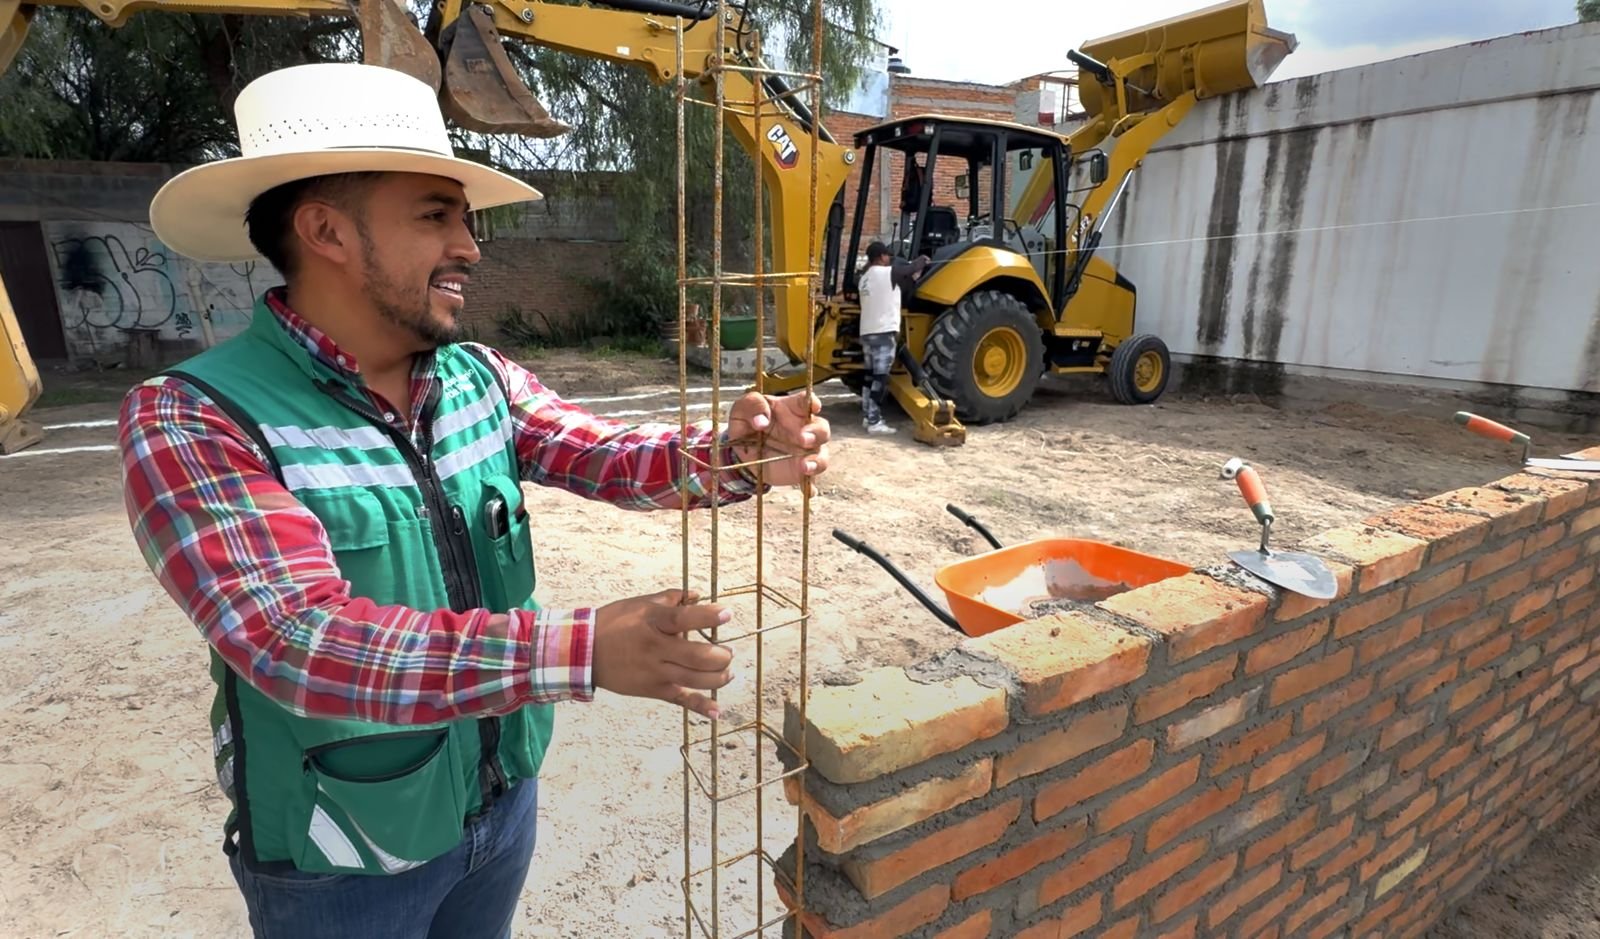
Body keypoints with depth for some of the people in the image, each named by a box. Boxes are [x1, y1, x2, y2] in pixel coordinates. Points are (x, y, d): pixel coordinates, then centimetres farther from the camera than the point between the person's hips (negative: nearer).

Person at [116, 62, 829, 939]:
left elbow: (609, 455, -12)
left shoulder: (479, 378, -6)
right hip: (340, 861, -4)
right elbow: (299, 643, -33)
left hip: (502, 797, 5)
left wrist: (732, 456, -33)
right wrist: (580, 649, -43)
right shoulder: (191, 420, -22)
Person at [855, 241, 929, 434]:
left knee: (871, 376, 13)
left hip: (867, 332, 9)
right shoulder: (888, 273, -8)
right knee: (880, 378, -8)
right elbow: (912, 269, 0)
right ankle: (875, 422, -9)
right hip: (884, 332, -9)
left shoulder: (865, 278, 16)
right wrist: (923, 260, 19)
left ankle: (868, 417, 17)